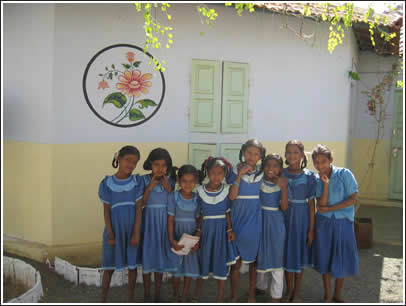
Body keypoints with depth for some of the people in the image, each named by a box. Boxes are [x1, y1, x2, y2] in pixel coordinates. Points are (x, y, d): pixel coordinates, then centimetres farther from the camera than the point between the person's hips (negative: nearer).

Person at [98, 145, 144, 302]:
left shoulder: (138, 182, -3)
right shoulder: (107, 183, -3)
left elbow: (138, 209, -4)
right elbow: (106, 210, -2)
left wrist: (136, 233, -8)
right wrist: (110, 234, -6)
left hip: (132, 229, 1)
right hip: (114, 229, 0)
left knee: (132, 264, 10)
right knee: (109, 266, 6)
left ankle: (131, 298, 24)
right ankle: (103, 300, 16)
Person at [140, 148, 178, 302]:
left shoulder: (170, 181, 0)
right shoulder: (144, 180, -6)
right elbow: (140, 204, -10)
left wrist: (169, 188, -13)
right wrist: (150, 187, -18)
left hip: (164, 223, 2)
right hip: (148, 222, -2)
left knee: (160, 257, 12)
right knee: (147, 257, 3)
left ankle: (158, 294, 25)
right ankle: (146, 295, 18)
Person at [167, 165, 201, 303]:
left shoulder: (197, 198, -2)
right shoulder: (174, 197, -10)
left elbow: (198, 220, 1)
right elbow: (170, 220, -10)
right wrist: (172, 240, -18)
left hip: (192, 236, 2)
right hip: (177, 236, -2)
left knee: (189, 267, 8)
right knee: (176, 267, 8)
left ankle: (184, 297, 22)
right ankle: (175, 296, 27)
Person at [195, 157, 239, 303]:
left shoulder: (226, 190, -5)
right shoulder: (200, 190, -4)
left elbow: (227, 212, 0)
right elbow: (200, 213, 1)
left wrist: (230, 229, -7)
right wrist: (198, 230, -3)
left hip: (221, 229, 0)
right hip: (206, 229, 0)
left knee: (221, 264, 6)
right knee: (202, 262, 9)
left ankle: (220, 299, 20)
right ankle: (197, 296, 26)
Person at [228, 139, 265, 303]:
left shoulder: (262, 172, 2)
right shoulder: (235, 171, -2)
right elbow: (232, 196, -14)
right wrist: (240, 175, -17)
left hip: (255, 221, 2)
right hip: (238, 220, -1)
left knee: (254, 259, 12)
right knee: (236, 260, 4)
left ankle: (251, 294, 27)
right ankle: (234, 296, 18)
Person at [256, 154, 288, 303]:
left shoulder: (283, 183, -6)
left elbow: (284, 207, -15)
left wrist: (284, 188, -23)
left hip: (276, 222, -3)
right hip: (260, 219, 3)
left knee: (276, 258, 2)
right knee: (260, 255, 16)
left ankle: (276, 296, 12)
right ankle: (260, 286, 38)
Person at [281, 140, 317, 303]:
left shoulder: (309, 176, -6)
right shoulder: (281, 174, 0)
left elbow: (311, 203, -5)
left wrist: (311, 228, -6)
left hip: (302, 217, -2)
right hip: (285, 216, 2)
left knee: (299, 252, 8)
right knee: (287, 251, 9)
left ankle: (297, 291, 24)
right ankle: (289, 290, 26)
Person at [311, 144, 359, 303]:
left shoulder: (344, 174, -10)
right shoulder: (317, 180, -2)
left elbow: (353, 199, -12)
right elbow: (321, 204, -11)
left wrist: (329, 209, -13)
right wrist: (325, 184, -20)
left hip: (343, 222, -2)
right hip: (324, 223, 2)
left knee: (341, 259, 7)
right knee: (325, 258, 9)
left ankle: (338, 295, 26)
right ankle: (327, 295, 25)